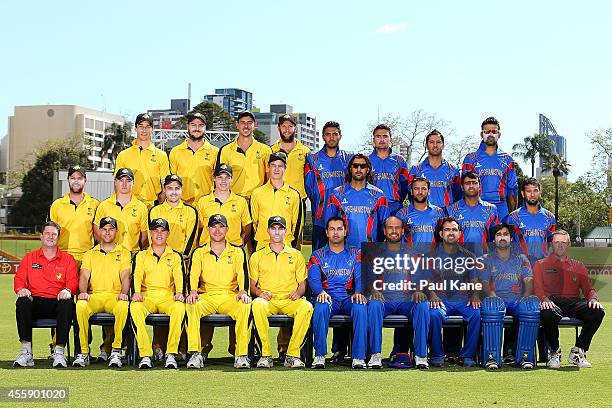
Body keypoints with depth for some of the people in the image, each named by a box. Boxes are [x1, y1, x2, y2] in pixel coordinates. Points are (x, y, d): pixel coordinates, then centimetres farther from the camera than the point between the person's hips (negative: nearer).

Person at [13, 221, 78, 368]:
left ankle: (59, 352, -35)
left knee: (68, 304, -36)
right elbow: (19, 278, 11)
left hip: (57, 301, -1)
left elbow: (73, 281, 5)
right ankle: (26, 352, -32)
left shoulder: (67, 259, 17)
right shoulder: (29, 257, 20)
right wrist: (21, 289, -13)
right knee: (22, 302, -33)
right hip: (35, 302, 1)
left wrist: (67, 290, -19)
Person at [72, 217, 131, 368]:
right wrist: (83, 292, -13)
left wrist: (123, 293, -17)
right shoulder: (90, 254, 21)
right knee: (81, 305, -34)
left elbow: (125, 276, 4)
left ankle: (116, 351, -29)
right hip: (94, 296, 1)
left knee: (123, 306, -37)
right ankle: (84, 352, -25)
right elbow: (84, 276, 9)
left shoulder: (124, 253, 16)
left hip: (115, 296, -1)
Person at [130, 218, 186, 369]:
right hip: (147, 297, 0)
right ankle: (145, 355, -33)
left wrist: (179, 292, -21)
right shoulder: (141, 256, 18)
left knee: (179, 307, -36)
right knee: (135, 307, -35)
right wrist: (136, 292, -20)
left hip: (168, 297, 0)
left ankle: (171, 355, -32)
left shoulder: (175, 256, 18)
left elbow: (179, 276, 2)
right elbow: (137, 275, 2)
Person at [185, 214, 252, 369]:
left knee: (245, 306, -33)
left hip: (230, 296, 0)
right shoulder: (199, 253, 15)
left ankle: (241, 355, -29)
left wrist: (243, 291, -22)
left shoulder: (237, 252, 14)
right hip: (206, 296, 1)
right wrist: (193, 291, -22)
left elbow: (242, 274, -1)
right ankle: (196, 353, -30)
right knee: (192, 305, -33)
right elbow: (193, 275, 0)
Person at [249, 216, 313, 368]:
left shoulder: (296, 255, 18)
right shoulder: (257, 256, 16)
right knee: (257, 304, -37)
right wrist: (259, 292, -8)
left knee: (306, 307, -33)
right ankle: (266, 354, -30)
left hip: (289, 301, 1)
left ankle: (292, 354, -26)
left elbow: (303, 284, 16)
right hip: (268, 301, -1)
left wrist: (298, 292, -6)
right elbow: (252, 285, 14)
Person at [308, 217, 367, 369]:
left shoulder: (356, 254, 17)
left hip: (349, 298, 0)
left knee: (360, 308, -34)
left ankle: (359, 357, -32)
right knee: (320, 308, -36)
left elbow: (360, 276, 4)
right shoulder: (318, 255, 16)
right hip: (328, 297, 0)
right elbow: (313, 278, 0)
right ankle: (320, 355, -28)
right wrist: (321, 292, -23)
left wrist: (358, 292, -20)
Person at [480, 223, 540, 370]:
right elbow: (485, 285, 5)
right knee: (491, 307, -39)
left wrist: (524, 299, -13)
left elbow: (529, 282, 8)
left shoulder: (521, 258, 19)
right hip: (497, 299, -1)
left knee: (532, 307, -34)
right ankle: (492, 357, -37)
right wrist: (493, 297, -17)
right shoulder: (488, 260, 17)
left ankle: (525, 356, -29)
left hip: (517, 301, 1)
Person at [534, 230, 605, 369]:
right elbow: (537, 288, 3)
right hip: (552, 302, -3)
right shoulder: (541, 264, 19)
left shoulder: (578, 266, 27)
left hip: (574, 302, 3)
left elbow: (588, 288, 16)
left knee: (597, 311, -28)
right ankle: (555, 352, -14)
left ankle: (578, 352, -13)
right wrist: (545, 299, -20)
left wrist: (593, 299, -9)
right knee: (548, 313, -40)